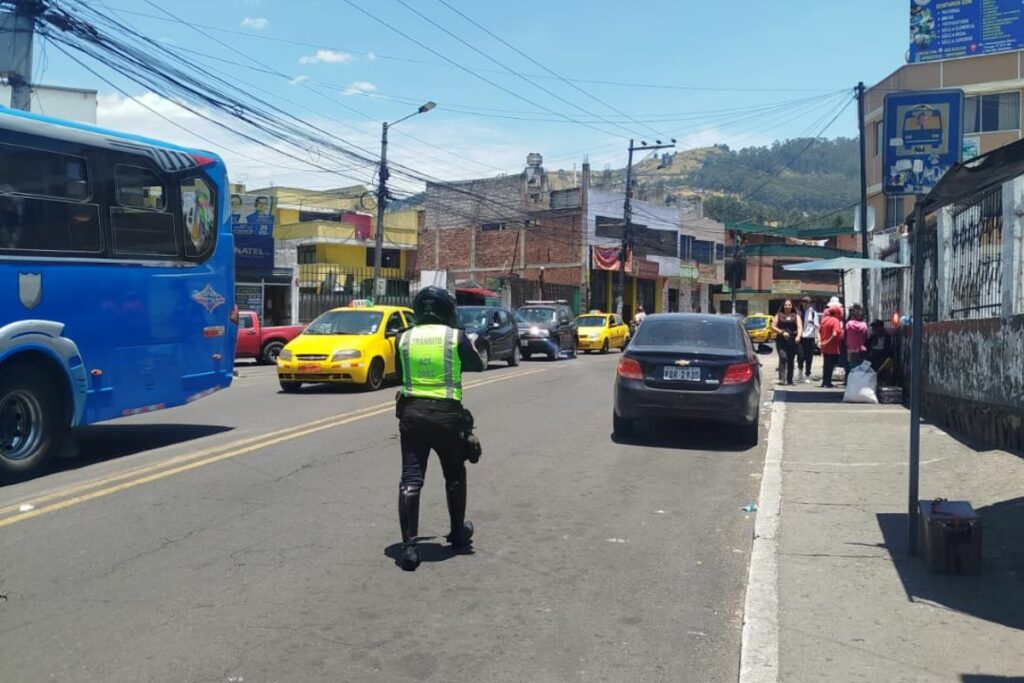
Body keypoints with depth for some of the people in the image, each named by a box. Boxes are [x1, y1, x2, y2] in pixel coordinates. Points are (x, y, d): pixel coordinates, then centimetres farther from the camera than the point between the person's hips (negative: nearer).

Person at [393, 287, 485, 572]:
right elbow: (477, 365, 9)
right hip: (447, 414, -1)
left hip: (411, 412, 1)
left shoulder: (404, 339, 2)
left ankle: (409, 545, -7)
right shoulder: (456, 337, -5)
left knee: (411, 478, 1)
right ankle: (458, 532, 33)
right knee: (454, 475, 18)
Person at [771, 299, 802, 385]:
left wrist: (798, 336, -19)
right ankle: (781, 377, -19)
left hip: (792, 341, 2)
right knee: (783, 357, -21)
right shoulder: (779, 315, 11)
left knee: (791, 361, 4)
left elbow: (800, 327, 0)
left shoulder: (796, 316, 13)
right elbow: (773, 326, 3)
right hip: (781, 340, -2)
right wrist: (782, 332, -12)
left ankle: (790, 381, 12)